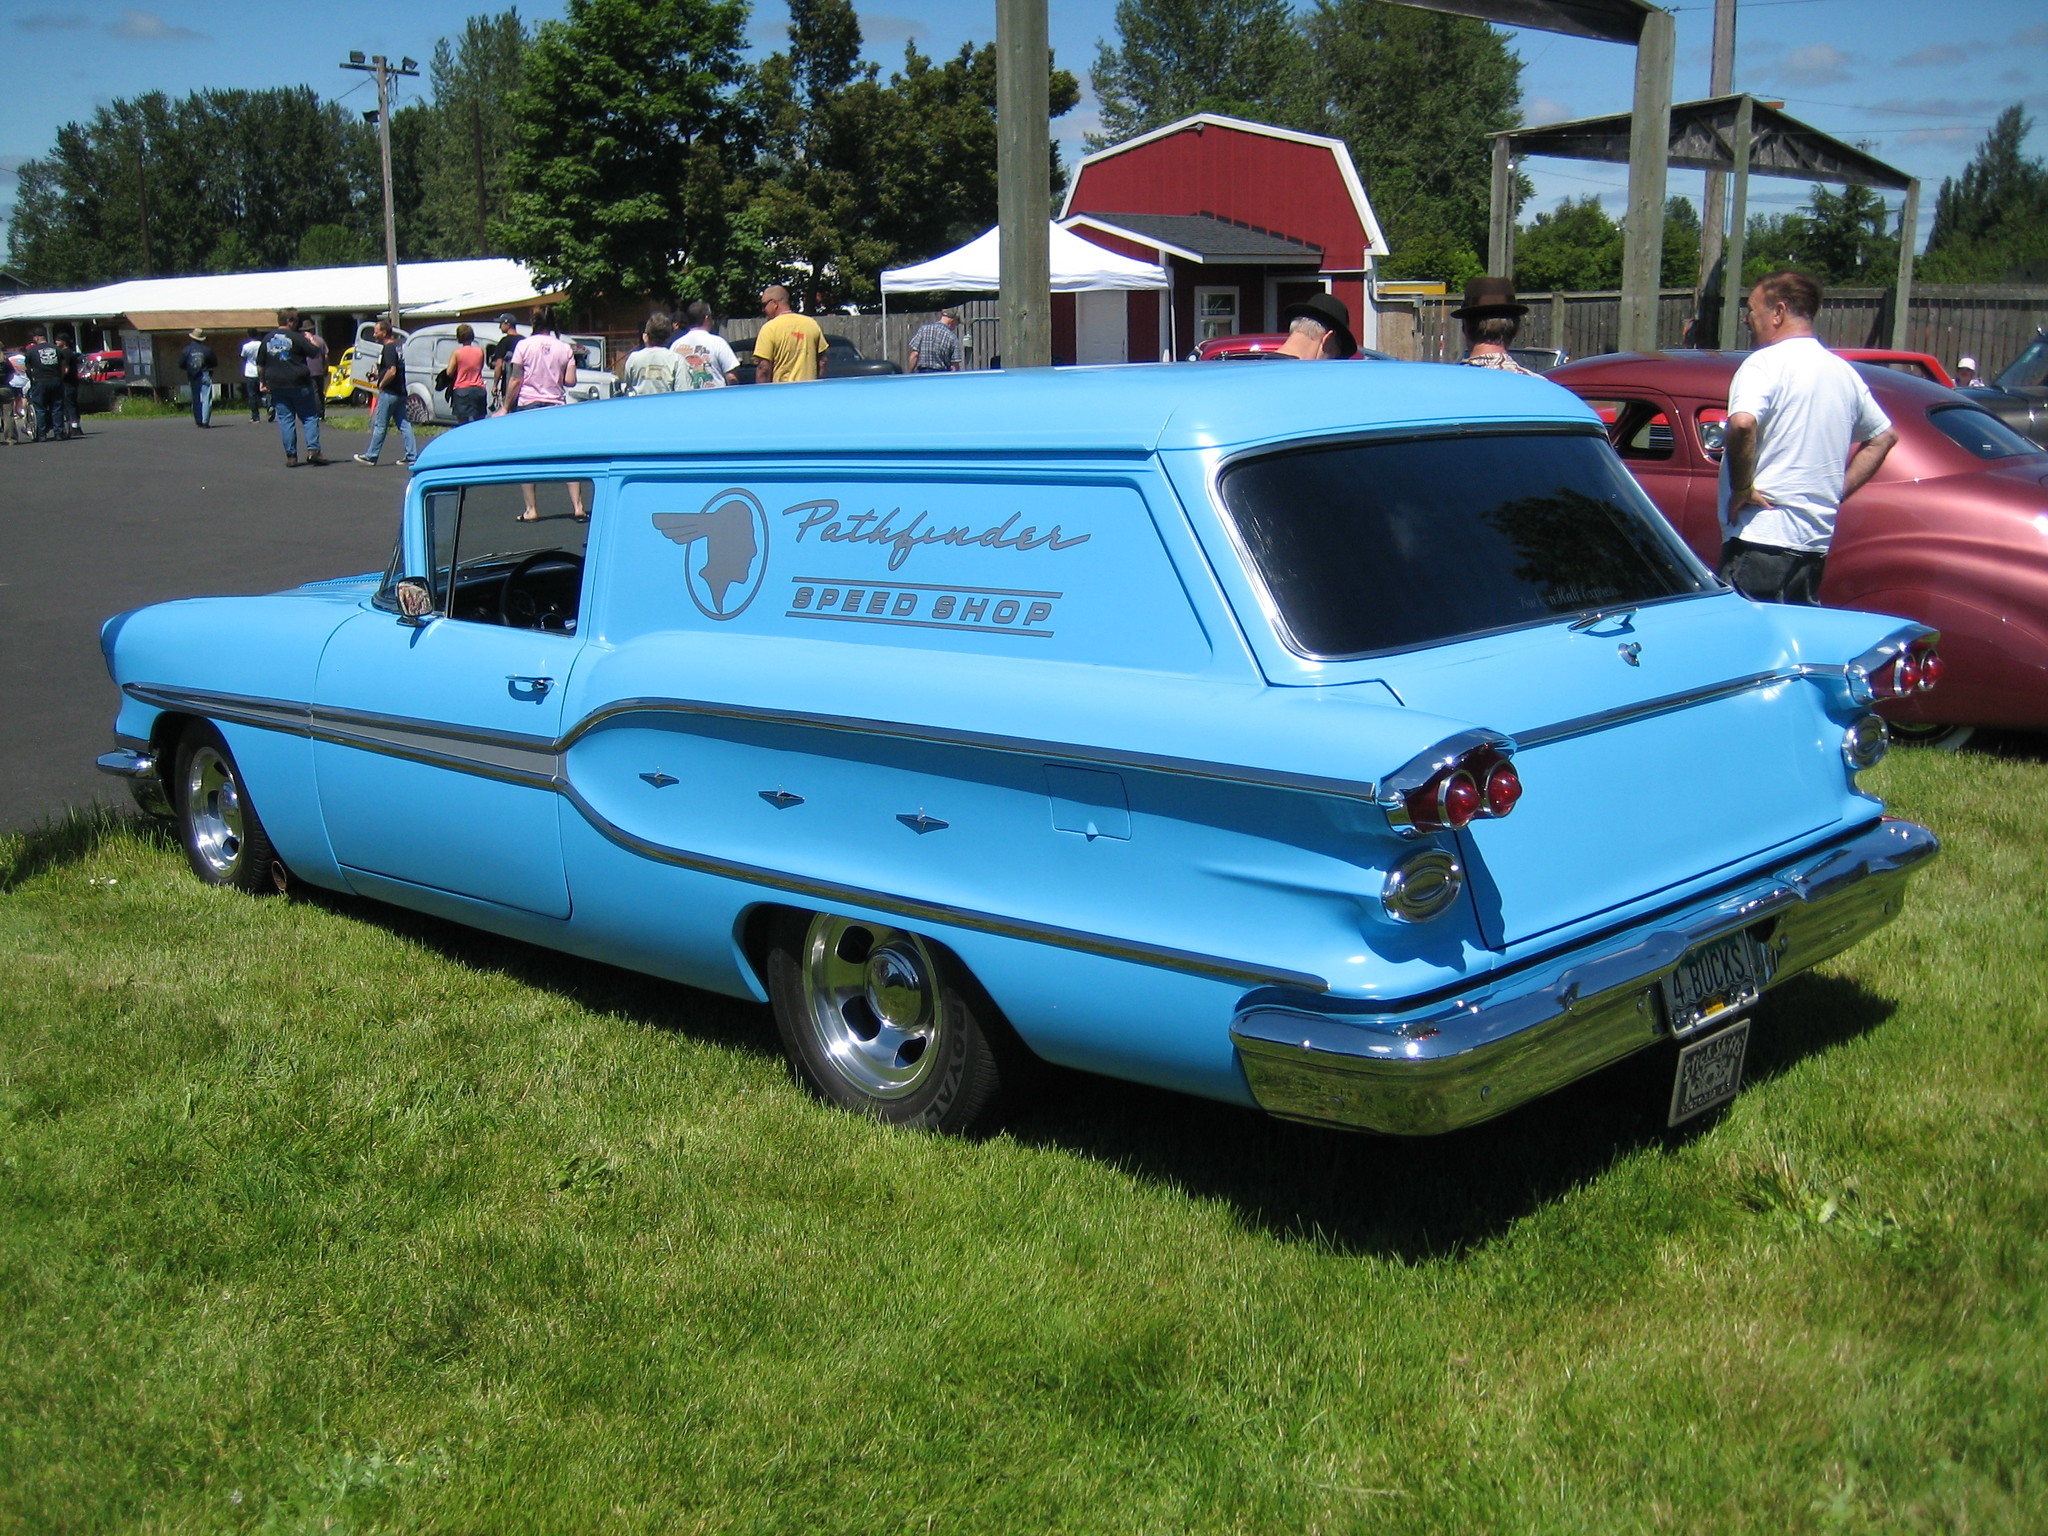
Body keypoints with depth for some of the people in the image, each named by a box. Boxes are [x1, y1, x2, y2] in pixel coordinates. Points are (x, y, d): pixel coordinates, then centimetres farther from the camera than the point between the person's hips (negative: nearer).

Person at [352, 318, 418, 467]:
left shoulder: (388, 348, -16)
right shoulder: (397, 346, 13)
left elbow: (392, 371, -25)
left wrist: (381, 384, -12)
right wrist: (378, 374, 17)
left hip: (388, 393, -9)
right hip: (400, 392, 9)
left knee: (379, 425, 0)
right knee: (404, 424, 7)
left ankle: (371, 456, 7)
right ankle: (412, 456, 4)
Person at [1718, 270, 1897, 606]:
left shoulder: (1765, 363, -9)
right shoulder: (1844, 371, 16)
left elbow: (1742, 424, -28)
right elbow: (1884, 437, 27)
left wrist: (1742, 488, -16)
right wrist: (1837, 491, 19)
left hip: (1761, 540, -8)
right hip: (1818, 543, 8)